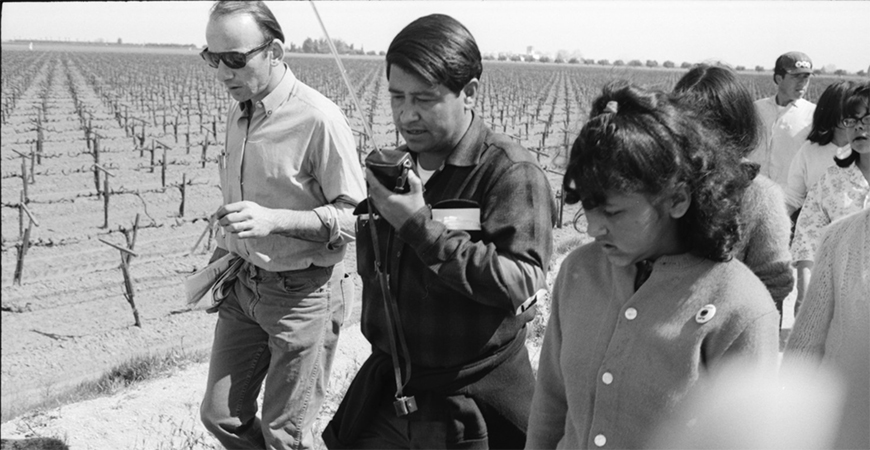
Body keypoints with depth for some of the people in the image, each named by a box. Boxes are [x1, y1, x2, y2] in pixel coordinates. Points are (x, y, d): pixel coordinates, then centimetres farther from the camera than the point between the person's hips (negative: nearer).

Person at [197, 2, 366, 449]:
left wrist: (275, 219, -30)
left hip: (302, 295, -7)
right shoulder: (237, 113, 5)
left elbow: (354, 216, -20)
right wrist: (221, 257, 11)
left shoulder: (318, 118, -20)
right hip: (243, 287, 7)